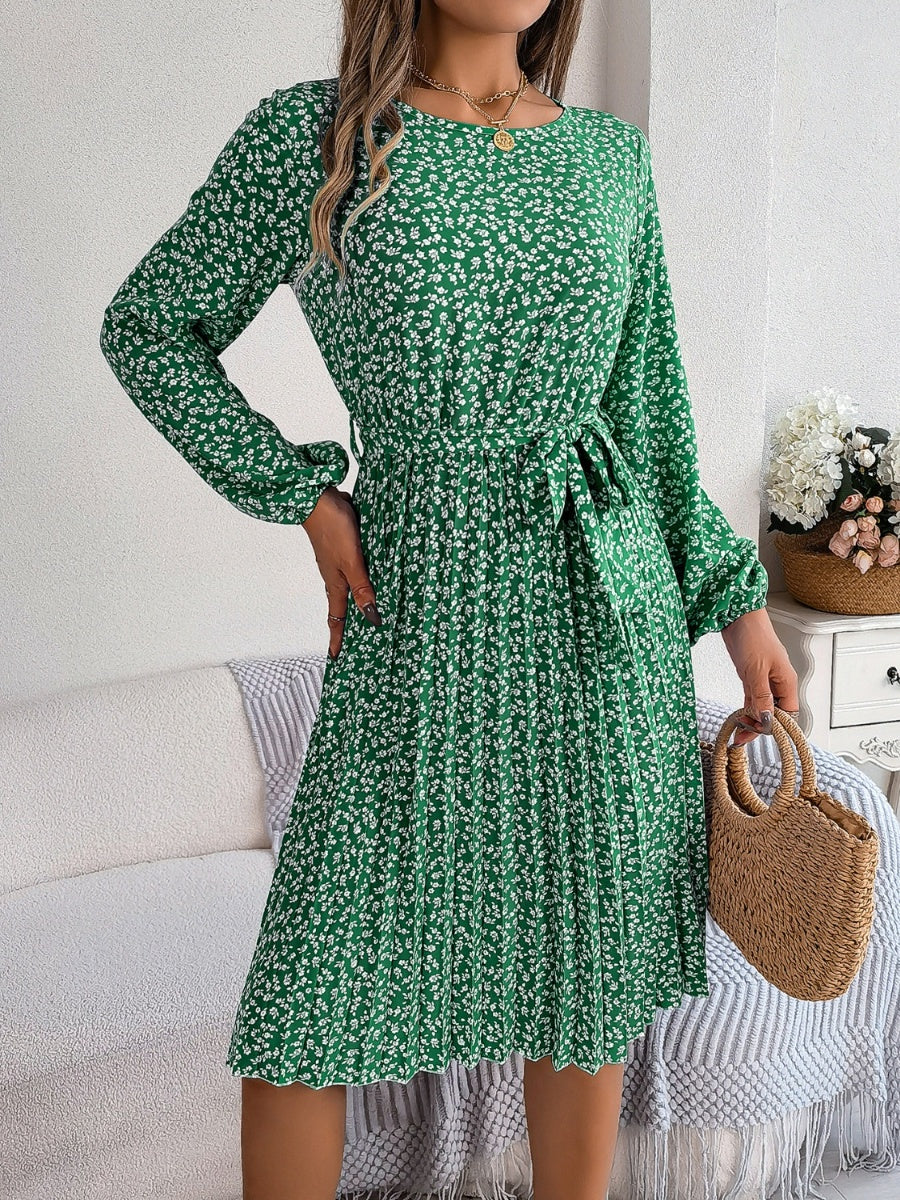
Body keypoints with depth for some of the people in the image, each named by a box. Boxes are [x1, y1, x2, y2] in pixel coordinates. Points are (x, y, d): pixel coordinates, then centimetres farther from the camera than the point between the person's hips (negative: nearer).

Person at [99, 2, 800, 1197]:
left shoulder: (612, 154, 9)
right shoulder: (311, 135, -3)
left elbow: (650, 415, 12)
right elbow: (149, 328, 5)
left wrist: (738, 601, 10)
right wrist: (302, 494, -3)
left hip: (611, 612, 4)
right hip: (421, 614, -3)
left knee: (592, 971, 14)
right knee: (312, 1001, 2)